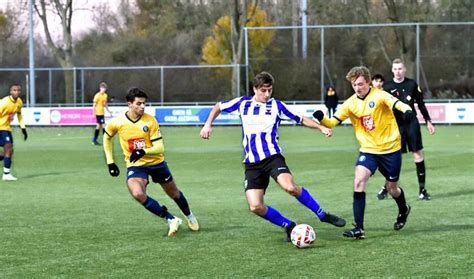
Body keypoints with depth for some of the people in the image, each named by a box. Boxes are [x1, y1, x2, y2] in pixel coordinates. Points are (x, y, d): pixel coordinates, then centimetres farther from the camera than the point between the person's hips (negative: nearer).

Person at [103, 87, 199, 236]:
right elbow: (107, 137, 9)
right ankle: (171, 220, -17)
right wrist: (110, 162, 6)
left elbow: (160, 148, -17)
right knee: (137, 193, -30)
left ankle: (189, 216, 51)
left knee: (174, 193, 19)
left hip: (156, 162, 0)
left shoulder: (150, 121, -17)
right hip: (135, 166, 0)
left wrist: (143, 152, -37)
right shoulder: (117, 123, -13)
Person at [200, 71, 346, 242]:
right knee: (255, 207, -14)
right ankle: (289, 226, 6)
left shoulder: (277, 105, 4)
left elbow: (301, 119, 11)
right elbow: (219, 106, 23)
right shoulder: (243, 103, 7)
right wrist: (208, 125, 12)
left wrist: (321, 127, -2)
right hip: (252, 163, 2)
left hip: (272, 156, -2)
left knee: (291, 187, -30)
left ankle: (323, 215, -11)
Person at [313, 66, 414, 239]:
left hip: (390, 149, -3)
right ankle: (359, 228, -17)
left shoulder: (379, 95, -15)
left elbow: (395, 102, -34)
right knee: (359, 181, -19)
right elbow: (333, 122, -5)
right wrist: (322, 119, -27)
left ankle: (403, 210, 47)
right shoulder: (351, 103, -3)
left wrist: (406, 109, -57)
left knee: (392, 188, 12)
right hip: (368, 150, 3)